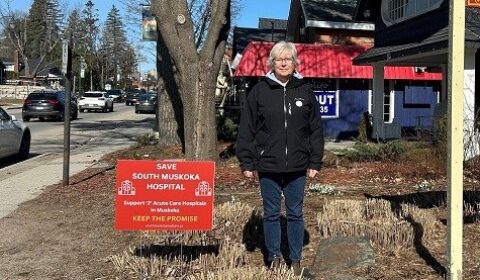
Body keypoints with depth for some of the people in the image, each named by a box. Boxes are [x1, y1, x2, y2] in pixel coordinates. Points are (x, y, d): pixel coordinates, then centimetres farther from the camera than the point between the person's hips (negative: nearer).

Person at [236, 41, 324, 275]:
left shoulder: (305, 92, 4)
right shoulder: (259, 91, -1)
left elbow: (316, 130, 6)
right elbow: (246, 130, -1)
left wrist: (315, 162, 2)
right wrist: (246, 163, -5)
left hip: (297, 167, 1)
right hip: (268, 166, -1)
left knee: (295, 213, 10)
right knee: (271, 213, 10)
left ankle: (296, 259, 24)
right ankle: (274, 257, 25)